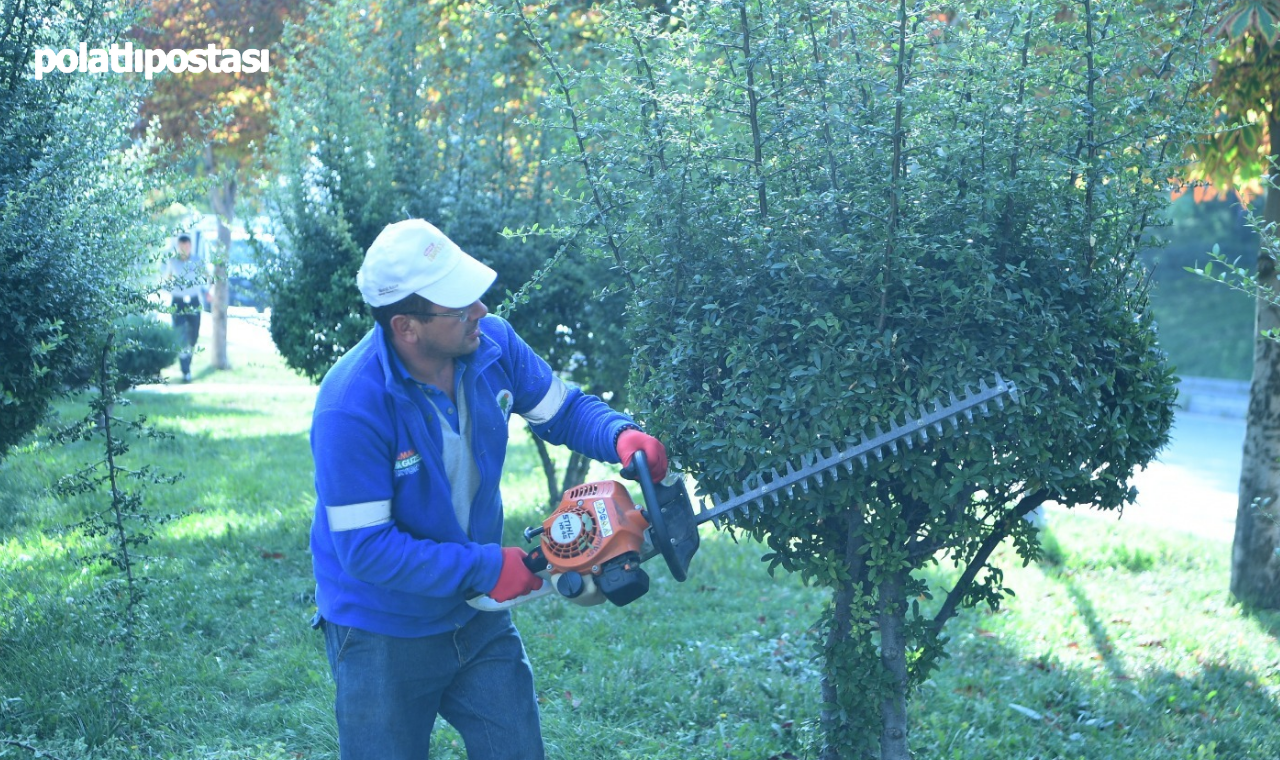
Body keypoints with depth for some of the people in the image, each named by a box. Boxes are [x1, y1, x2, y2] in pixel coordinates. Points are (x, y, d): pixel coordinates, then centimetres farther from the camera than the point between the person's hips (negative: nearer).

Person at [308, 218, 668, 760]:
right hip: (384, 639, -5)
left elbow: (566, 410, 5)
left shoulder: (491, 345, -11)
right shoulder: (351, 407, -29)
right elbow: (365, 548, -27)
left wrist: (621, 435, -17)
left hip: (478, 617, 5)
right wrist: (485, 568, -24)